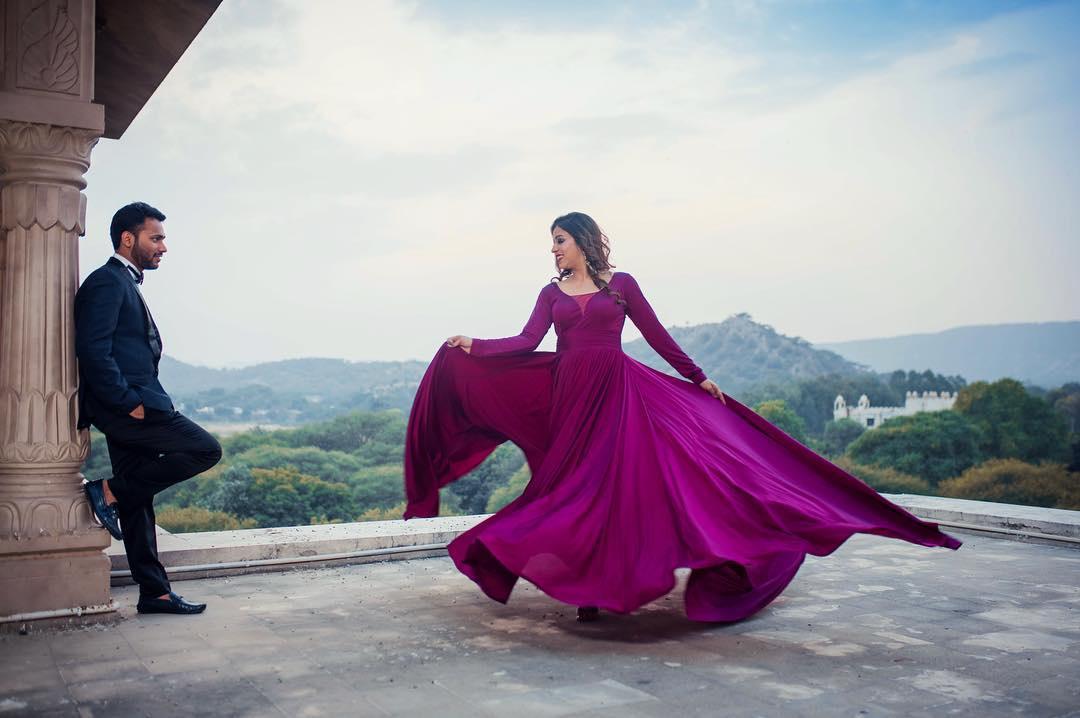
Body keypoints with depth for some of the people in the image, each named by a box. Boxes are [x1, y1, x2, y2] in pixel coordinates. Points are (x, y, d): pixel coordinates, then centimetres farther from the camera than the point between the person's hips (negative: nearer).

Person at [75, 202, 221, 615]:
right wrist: (128, 401, -20)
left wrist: (131, 401, 14)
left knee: (137, 498, 10)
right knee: (205, 449, -14)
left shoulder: (125, 284, 23)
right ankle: (110, 491, -6)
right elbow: (93, 351, -19)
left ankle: (154, 592, 15)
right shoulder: (107, 281, -8)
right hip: (123, 405, -10)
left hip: (130, 404, 10)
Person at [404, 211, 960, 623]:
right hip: (571, 394, 2)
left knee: (621, 476, -11)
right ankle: (590, 587, 9)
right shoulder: (552, 293, 12)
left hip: (618, 390, -2)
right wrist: (473, 347, -10)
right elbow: (527, 342, 2)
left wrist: (698, 378, 7)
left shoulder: (620, 284, 6)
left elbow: (658, 336, 8)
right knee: (579, 482, 2)